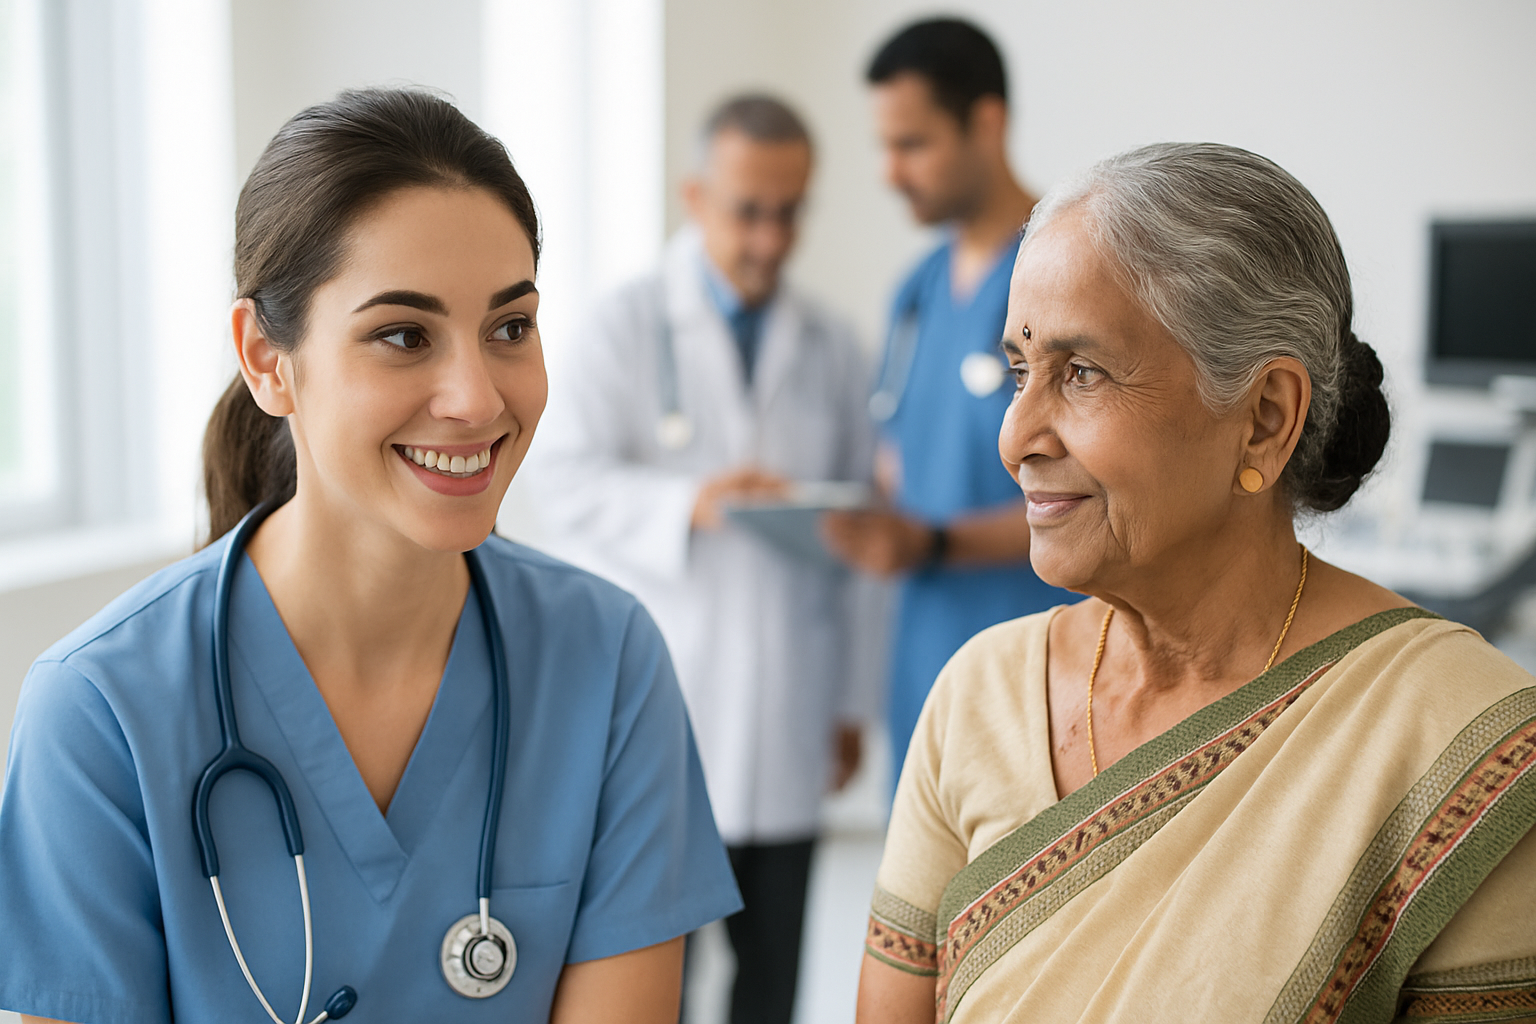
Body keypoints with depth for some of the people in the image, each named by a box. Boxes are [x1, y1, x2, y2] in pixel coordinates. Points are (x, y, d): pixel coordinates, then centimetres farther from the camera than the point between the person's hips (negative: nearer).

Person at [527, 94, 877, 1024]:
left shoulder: (831, 349, 13)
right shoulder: (627, 328, 2)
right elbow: (569, 486, -8)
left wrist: (853, 701, 11)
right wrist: (689, 504, -25)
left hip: (788, 724, 4)